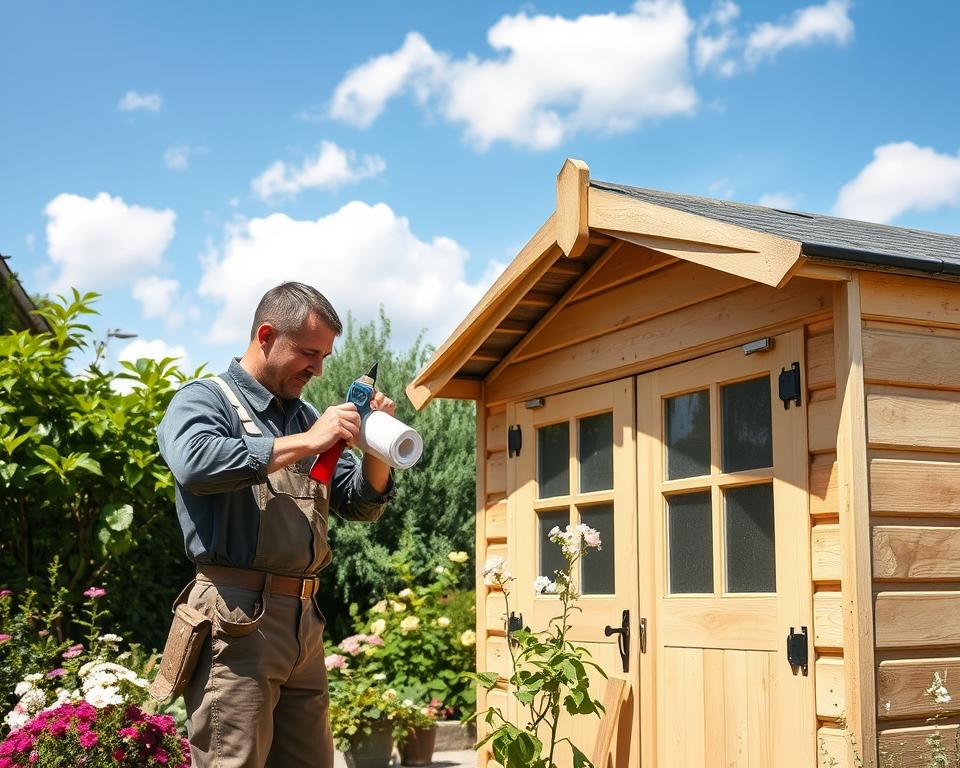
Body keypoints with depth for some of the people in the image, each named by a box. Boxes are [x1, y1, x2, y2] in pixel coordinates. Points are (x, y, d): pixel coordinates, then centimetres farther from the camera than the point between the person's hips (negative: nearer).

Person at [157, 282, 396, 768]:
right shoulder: (205, 399, 1)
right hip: (239, 617, -7)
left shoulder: (307, 418, 20)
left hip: (304, 619, 7)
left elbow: (361, 505, 20)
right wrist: (305, 443, -18)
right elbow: (194, 463, -22)